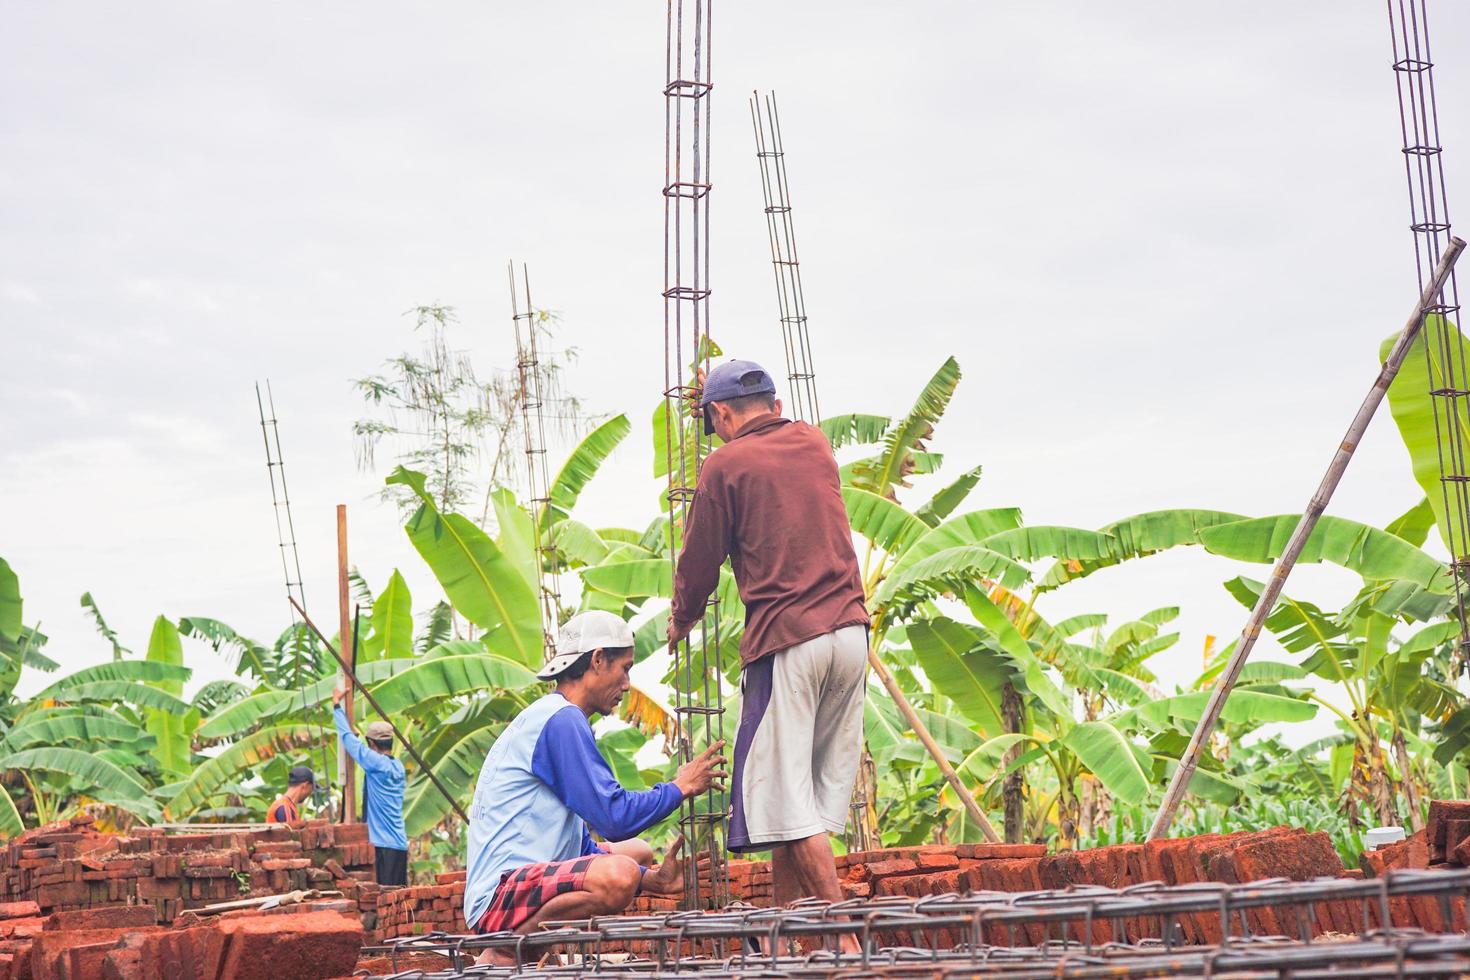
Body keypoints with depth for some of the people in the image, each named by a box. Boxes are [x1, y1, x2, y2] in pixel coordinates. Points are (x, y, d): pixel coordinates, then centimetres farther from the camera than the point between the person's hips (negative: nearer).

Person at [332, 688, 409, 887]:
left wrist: (336, 704, 8)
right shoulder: (398, 766, 12)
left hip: (384, 846, -8)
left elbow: (347, 736, -4)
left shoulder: (376, 763, -10)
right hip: (400, 844, 8)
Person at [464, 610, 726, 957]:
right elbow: (614, 817, -19)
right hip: (500, 894, -11)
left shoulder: (552, 718, 20)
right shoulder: (560, 719, -13)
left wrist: (652, 880, 12)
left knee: (638, 852, 27)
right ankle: (502, 954, -14)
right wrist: (680, 787, -3)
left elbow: (581, 845, 21)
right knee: (618, 875, -35)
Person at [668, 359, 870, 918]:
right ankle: (782, 910, 17)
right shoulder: (814, 443, 14)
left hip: (785, 640, -7)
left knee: (786, 794, -4)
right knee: (822, 786, 12)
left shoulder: (726, 464, -3)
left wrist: (681, 620, 24)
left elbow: (700, 560, 4)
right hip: (850, 629, 7)